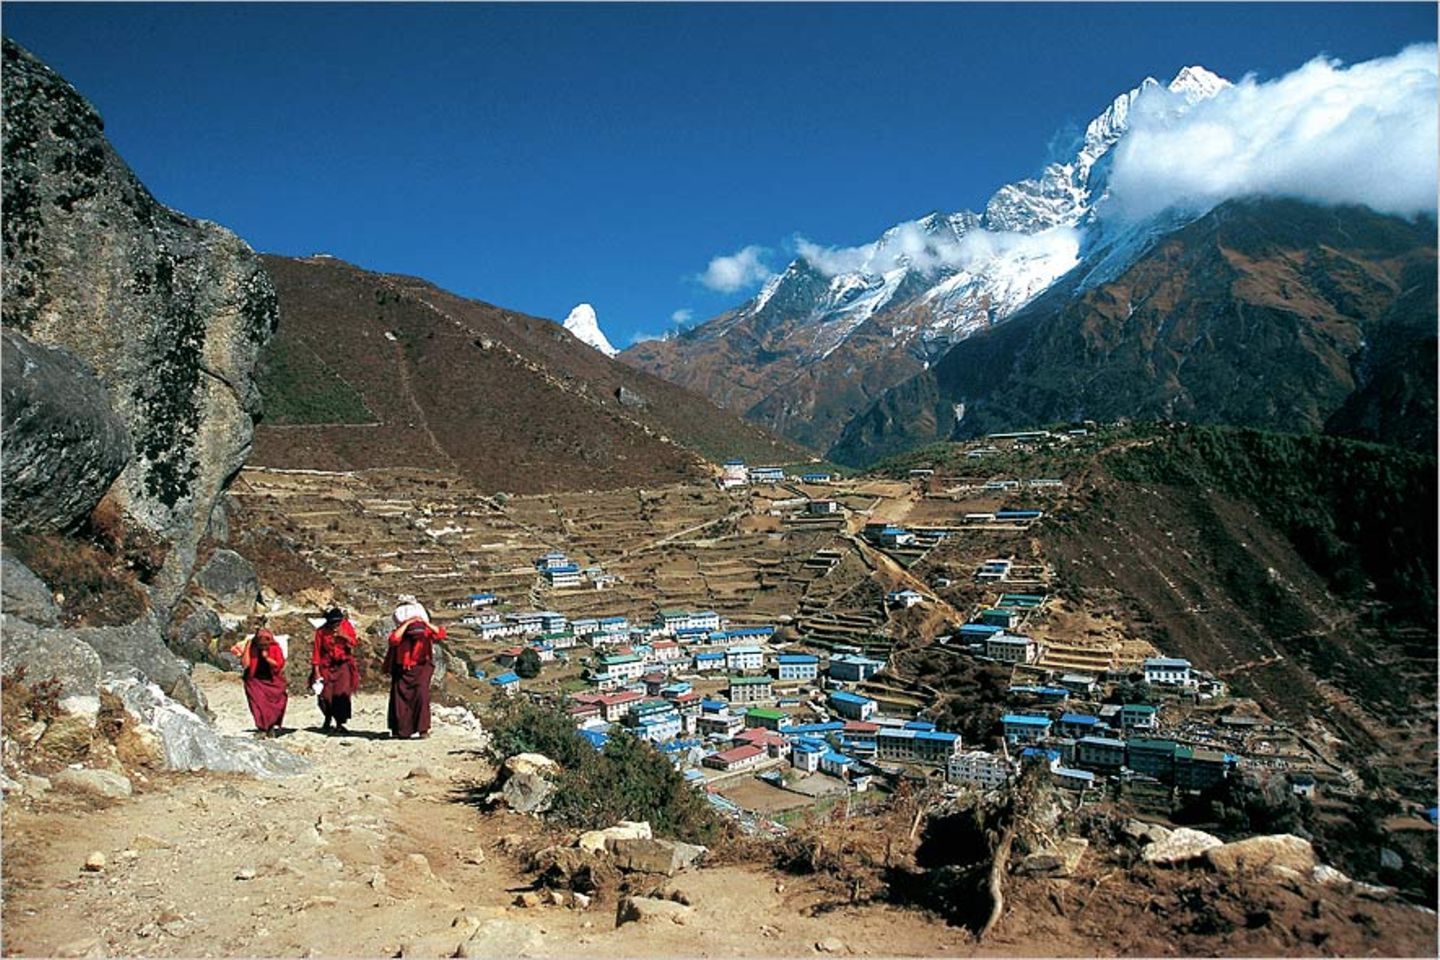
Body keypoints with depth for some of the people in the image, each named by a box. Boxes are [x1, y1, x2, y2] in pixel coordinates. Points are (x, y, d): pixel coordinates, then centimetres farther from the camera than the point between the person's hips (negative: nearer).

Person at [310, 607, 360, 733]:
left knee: (342, 693, -12)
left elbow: (354, 642, -1)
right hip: (326, 666, 0)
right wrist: (316, 671, -9)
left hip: (343, 664, 0)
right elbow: (317, 651, -6)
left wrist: (344, 636, -21)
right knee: (325, 694, -1)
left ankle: (340, 722, -2)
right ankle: (328, 719, 25)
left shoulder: (346, 625, -2)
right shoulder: (321, 631, -8)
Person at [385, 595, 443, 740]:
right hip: (402, 671, 1)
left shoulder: (425, 631, -3)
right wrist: (406, 623, -28)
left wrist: (426, 623, -24)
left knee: (421, 694, -17)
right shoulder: (400, 631, -6)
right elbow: (394, 639, -30)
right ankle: (402, 731, 20)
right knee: (400, 698, 5)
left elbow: (441, 634, -20)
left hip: (421, 668, -1)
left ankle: (423, 728, -12)